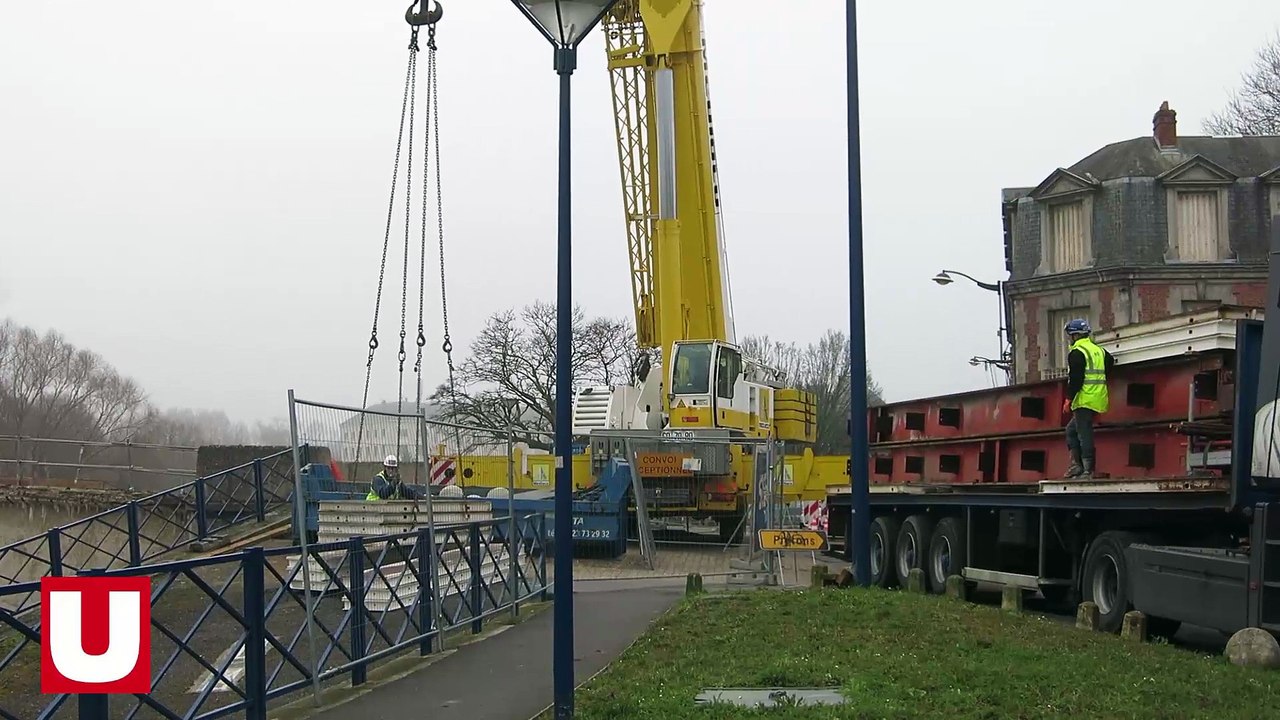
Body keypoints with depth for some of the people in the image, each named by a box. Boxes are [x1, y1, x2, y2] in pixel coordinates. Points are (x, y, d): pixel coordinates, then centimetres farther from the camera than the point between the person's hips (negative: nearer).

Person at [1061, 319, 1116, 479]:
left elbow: (1075, 378, -15)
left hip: (1085, 399, -9)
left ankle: (1087, 470, -11)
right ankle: (1077, 465, 10)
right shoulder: (1099, 350, 17)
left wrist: (1069, 399, -12)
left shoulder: (1076, 352, -9)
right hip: (1098, 399, 9)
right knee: (1071, 430, 17)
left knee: (1084, 434, -8)